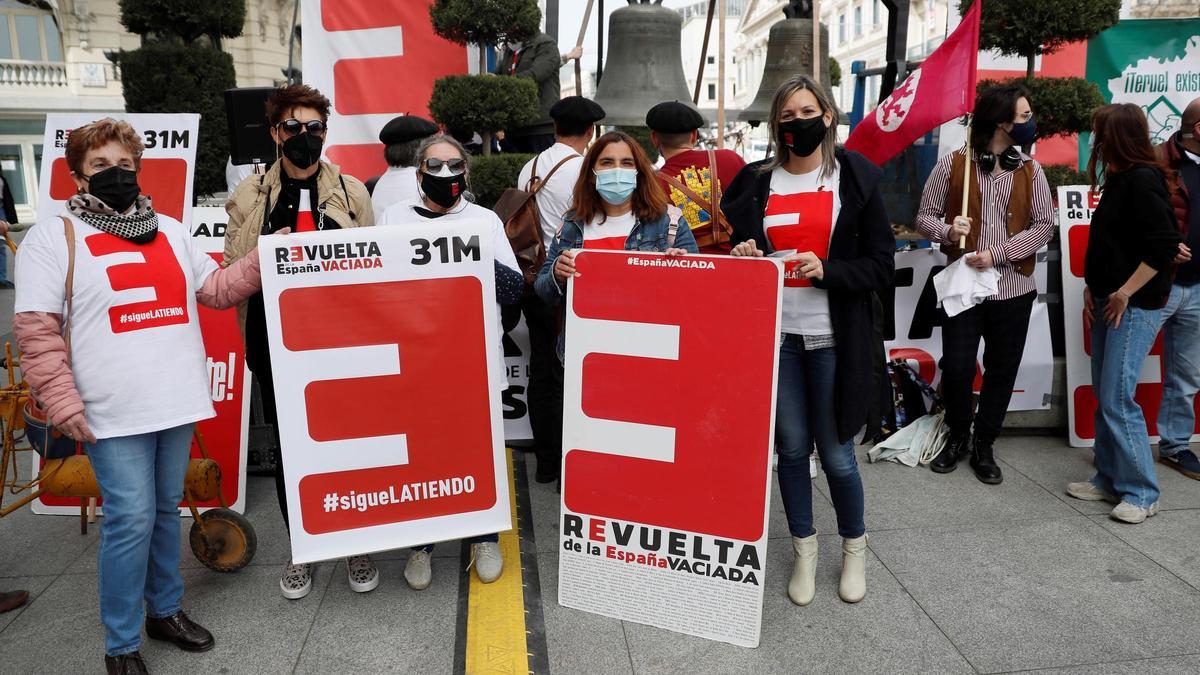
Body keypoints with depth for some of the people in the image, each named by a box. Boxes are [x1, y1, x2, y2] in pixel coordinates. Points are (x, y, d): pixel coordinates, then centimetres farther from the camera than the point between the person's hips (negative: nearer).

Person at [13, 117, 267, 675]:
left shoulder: (171, 230, 15)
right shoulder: (53, 237, -2)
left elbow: (215, 288, 16)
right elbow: (37, 331, -7)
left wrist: (262, 262, 0)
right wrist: (62, 404, -13)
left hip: (176, 402, 5)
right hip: (114, 414, -5)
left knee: (167, 509, 15)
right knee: (130, 520, -4)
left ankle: (165, 610, 32)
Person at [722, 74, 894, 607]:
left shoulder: (854, 178, 1)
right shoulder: (757, 181, 7)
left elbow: (882, 264, -2)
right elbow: (740, 245, 16)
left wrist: (827, 271, -18)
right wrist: (742, 257, -7)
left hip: (833, 338, -2)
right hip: (775, 335, 2)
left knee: (836, 452, 4)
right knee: (791, 447, 9)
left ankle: (854, 548, 30)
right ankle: (804, 551, 28)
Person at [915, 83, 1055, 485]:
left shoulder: (1030, 170, 5)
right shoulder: (952, 165, -2)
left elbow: (1044, 225, 0)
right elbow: (925, 218, 1)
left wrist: (997, 253, -14)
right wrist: (947, 231, -21)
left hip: (1013, 290, 2)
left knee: (1002, 372, 9)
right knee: (956, 369, -1)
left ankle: (984, 447, 27)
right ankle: (958, 437, 26)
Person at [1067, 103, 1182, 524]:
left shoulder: (1143, 180, -14)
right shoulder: (1118, 181, 14)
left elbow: (1164, 246, -21)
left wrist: (1125, 293, -17)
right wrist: (1092, 290, 12)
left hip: (1135, 307, -9)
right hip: (1108, 302, 9)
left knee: (1117, 399, -8)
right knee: (1104, 396, 12)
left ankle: (1141, 493, 4)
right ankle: (1109, 480, 22)